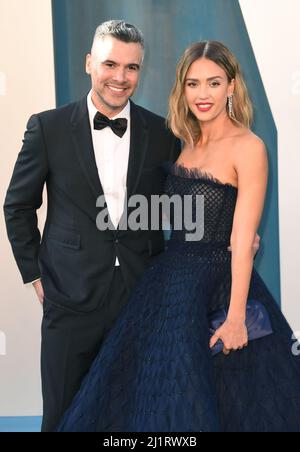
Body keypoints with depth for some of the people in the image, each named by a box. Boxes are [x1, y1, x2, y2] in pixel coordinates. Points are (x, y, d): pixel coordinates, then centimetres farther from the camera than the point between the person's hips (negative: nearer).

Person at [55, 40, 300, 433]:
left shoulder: (248, 147, -13)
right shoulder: (187, 143, 9)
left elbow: (243, 239, -18)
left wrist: (236, 317, -20)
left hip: (219, 286, -7)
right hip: (172, 283, 7)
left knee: (220, 406, 6)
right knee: (154, 395, 15)